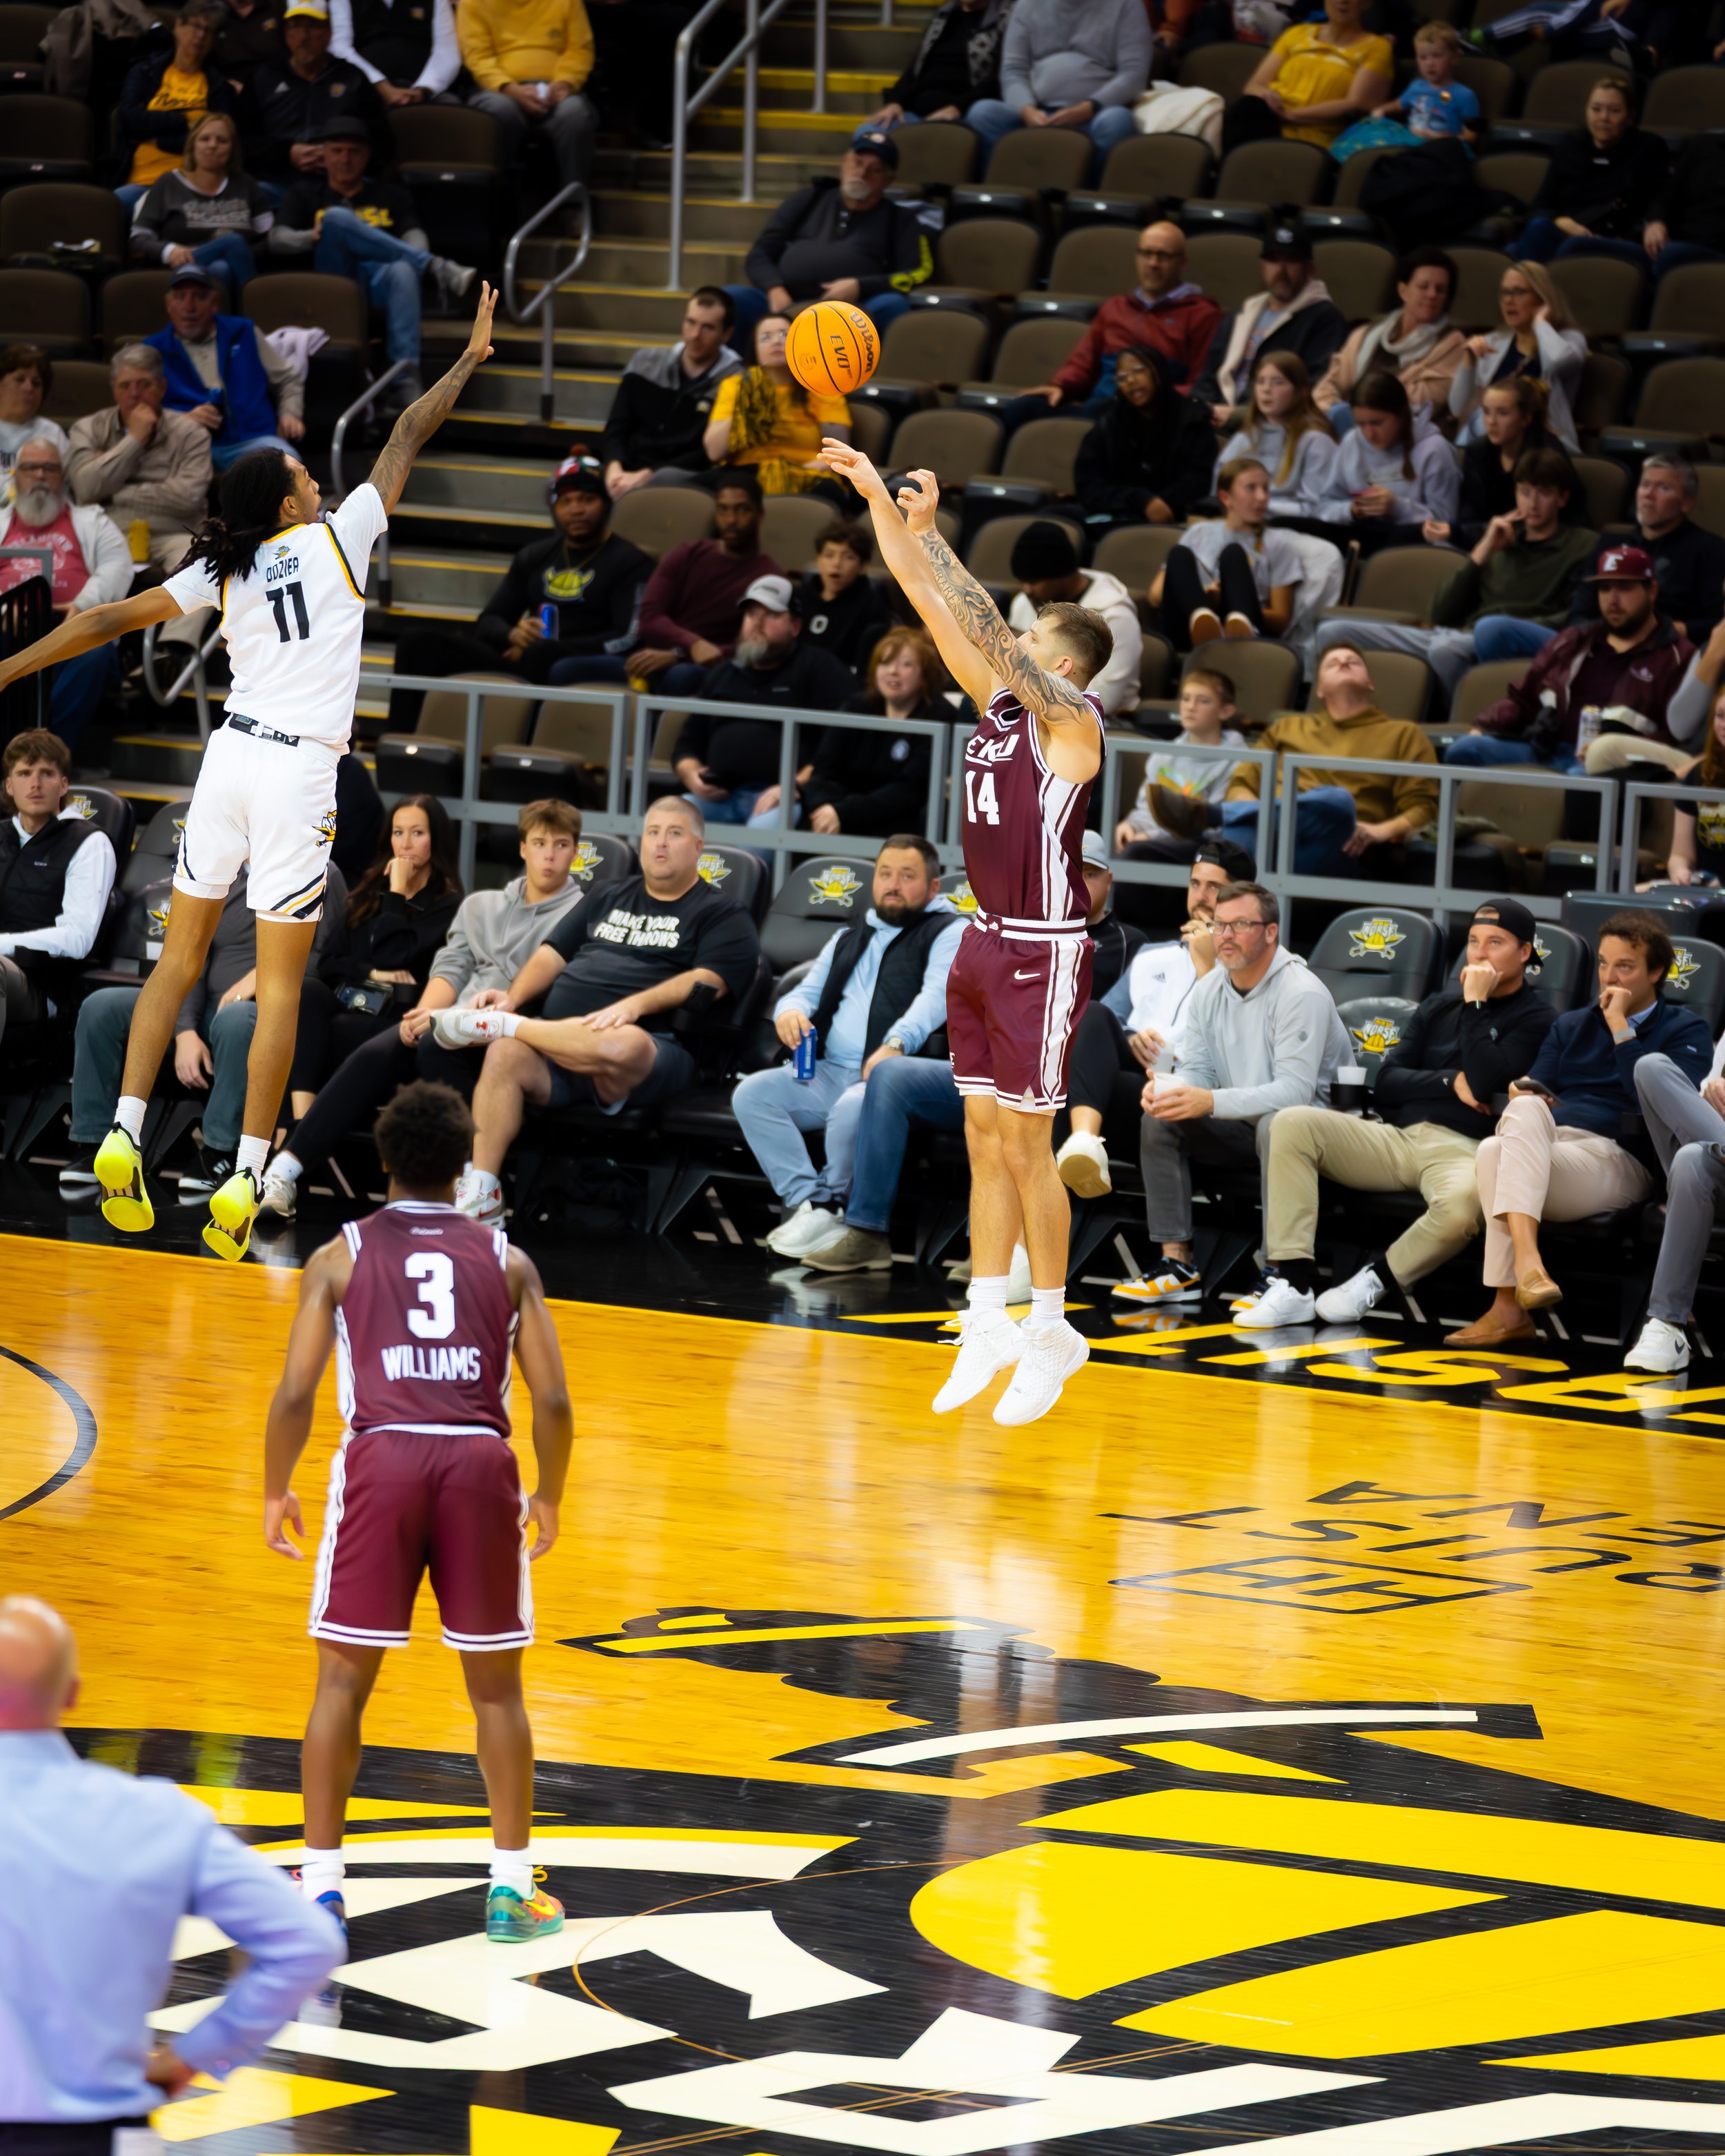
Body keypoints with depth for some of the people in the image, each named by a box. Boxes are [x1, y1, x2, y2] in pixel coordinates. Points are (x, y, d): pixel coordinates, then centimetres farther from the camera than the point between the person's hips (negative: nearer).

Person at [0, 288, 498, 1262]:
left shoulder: (223, 571, 6)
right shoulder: (338, 537, -2)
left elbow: (114, 617, 4)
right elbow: (408, 439, 7)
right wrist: (471, 357, 19)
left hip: (232, 757, 4)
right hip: (300, 773, -4)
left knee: (180, 959, 14)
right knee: (281, 985, 0)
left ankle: (126, 1132, 3)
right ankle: (247, 1176, -3)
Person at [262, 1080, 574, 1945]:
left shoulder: (341, 1256, 9)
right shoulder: (506, 1260, 12)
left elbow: (295, 1393, 1)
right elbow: (552, 1400, 5)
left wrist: (275, 1492, 15)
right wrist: (549, 1496, 20)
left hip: (381, 1456, -1)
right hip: (479, 1460, 1)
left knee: (344, 1676, 8)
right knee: (495, 1684, 11)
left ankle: (321, 1881, 6)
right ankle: (512, 1888, 13)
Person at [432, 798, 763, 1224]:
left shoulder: (720, 915, 11)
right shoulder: (610, 899, 30)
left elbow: (707, 981, -7)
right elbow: (554, 954, 25)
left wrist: (635, 1004, -22)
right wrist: (514, 996, 3)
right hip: (560, 1037, 5)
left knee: (620, 1046, -42)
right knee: (505, 1057, -28)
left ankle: (493, 1026, -22)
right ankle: (480, 1196, -26)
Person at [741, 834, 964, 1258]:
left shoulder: (949, 932, 7)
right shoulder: (848, 939, 30)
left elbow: (938, 993, -11)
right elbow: (809, 992, 27)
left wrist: (896, 1044, -30)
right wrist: (790, 1010, -1)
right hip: (826, 1073, 6)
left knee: (853, 1109, -39)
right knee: (752, 1094, -20)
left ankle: (831, 1202, -13)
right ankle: (809, 1204, -25)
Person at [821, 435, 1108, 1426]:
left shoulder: (1073, 720, -12)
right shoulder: (999, 701, 9)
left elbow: (988, 624, -22)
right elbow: (933, 602, 9)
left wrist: (926, 527, -21)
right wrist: (878, 499, 6)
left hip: (1043, 953, -8)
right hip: (987, 941, 8)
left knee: (1025, 1145, -4)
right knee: (985, 1139, 9)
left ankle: (1053, 1332, 5)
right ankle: (988, 1325, 14)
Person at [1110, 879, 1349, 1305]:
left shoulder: (1302, 994, -20)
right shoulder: (1209, 990, 4)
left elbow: (1295, 1089, -28)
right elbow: (1197, 1068, 4)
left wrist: (1211, 1101, -38)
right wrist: (1167, 1086, -23)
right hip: (1242, 1126, 7)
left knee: (1277, 1125, -39)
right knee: (1158, 1121, -12)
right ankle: (1177, 1264, -15)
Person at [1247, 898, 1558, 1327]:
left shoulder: (1537, 1018, 5)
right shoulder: (1440, 1006, 22)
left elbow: (1485, 1082, -11)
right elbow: (1386, 1083, 13)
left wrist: (1475, 1003, -6)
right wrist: (1451, 1082, -4)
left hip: (1461, 1148, -6)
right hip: (1394, 1134, 6)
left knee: (1462, 1205, -42)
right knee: (1292, 1124, -17)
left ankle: (1377, 1278, -14)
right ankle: (1293, 1286, -25)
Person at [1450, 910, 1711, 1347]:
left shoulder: (1685, 1031, 13)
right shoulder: (1571, 1027, 30)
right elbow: (1533, 1087, 19)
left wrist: (1620, 1027, -5)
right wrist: (1525, 1096, -5)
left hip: (1616, 1160, -4)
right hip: (1539, 1148, 4)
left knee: (1494, 1154, -34)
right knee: (1527, 1108, -35)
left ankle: (1509, 1309, -41)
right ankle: (1527, 1259, -47)